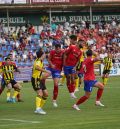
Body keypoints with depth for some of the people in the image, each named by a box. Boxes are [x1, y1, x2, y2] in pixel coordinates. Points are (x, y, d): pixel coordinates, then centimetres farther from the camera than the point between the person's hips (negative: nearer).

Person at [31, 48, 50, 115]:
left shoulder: (40, 61, 14)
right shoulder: (38, 61, -17)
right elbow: (37, 67, -39)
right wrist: (46, 71, -38)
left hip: (40, 80, 10)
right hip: (36, 80, -10)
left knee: (46, 94, 9)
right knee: (40, 93, -23)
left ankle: (40, 108, 15)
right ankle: (38, 109, -33)